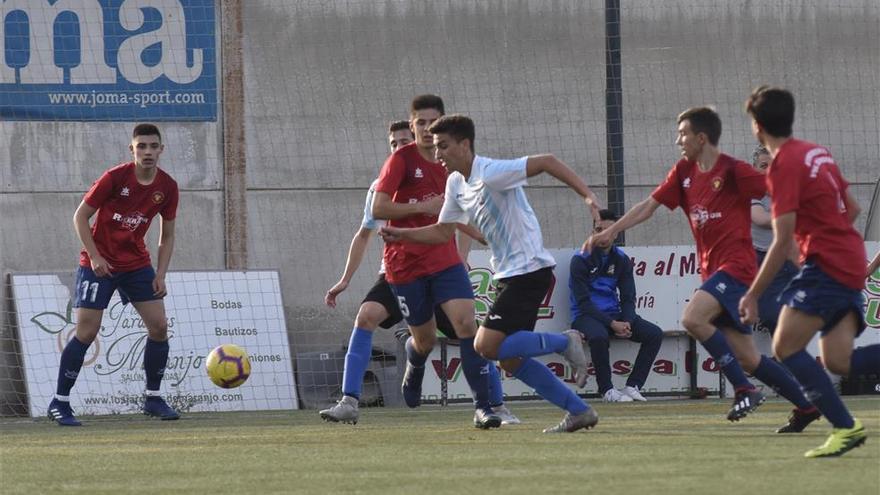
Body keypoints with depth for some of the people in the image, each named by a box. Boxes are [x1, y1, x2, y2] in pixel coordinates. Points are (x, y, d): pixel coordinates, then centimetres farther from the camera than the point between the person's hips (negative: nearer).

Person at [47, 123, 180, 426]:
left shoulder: (167, 187, -4)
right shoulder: (115, 178, -17)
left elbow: (167, 236, 8)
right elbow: (80, 216, -10)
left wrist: (160, 274, -2)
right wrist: (94, 257, -16)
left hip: (136, 264, 5)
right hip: (99, 263, -5)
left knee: (159, 326, -4)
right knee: (86, 332, -9)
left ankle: (153, 398, 11)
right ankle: (59, 403, 0)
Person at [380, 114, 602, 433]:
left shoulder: (491, 173, -18)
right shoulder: (456, 184, 10)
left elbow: (547, 162, -19)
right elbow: (443, 232, 20)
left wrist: (586, 194, -26)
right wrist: (401, 235, 7)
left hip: (529, 269, -10)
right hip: (508, 274, 10)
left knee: (487, 346, -17)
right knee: (511, 360, 8)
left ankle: (564, 342, -2)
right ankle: (579, 411, 14)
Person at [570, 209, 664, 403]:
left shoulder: (621, 259, 8)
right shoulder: (581, 259, -7)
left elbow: (628, 298, 8)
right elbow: (583, 302, -13)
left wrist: (626, 322, -14)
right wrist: (612, 324, -22)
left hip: (614, 315, 5)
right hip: (586, 316, -5)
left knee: (654, 334, -14)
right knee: (598, 336, -39)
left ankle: (632, 386, -12)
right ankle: (607, 390, -22)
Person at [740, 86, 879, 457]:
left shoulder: (784, 165, -12)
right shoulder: (817, 153, 14)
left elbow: (781, 242, -15)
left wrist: (753, 296, -10)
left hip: (825, 265, -9)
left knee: (786, 347, -8)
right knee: (838, 361, 3)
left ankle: (845, 427, -14)